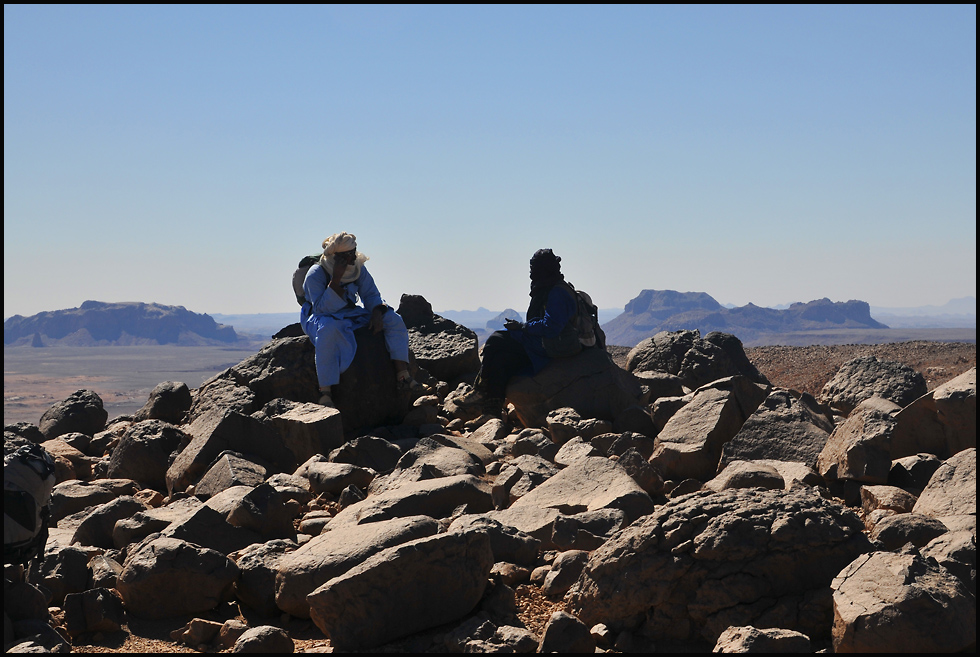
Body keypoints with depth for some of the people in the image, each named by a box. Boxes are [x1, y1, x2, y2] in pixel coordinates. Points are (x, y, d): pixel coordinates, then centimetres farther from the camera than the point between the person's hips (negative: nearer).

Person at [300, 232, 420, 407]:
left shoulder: (358, 269, -1)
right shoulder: (316, 274, -18)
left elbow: (371, 294, 4)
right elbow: (322, 308, -27)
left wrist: (377, 313, -19)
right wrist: (336, 279, -34)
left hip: (350, 314, 6)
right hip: (318, 317, -6)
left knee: (393, 319, -8)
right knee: (329, 329, -44)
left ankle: (402, 375, -12)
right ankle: (325, 392, -42)